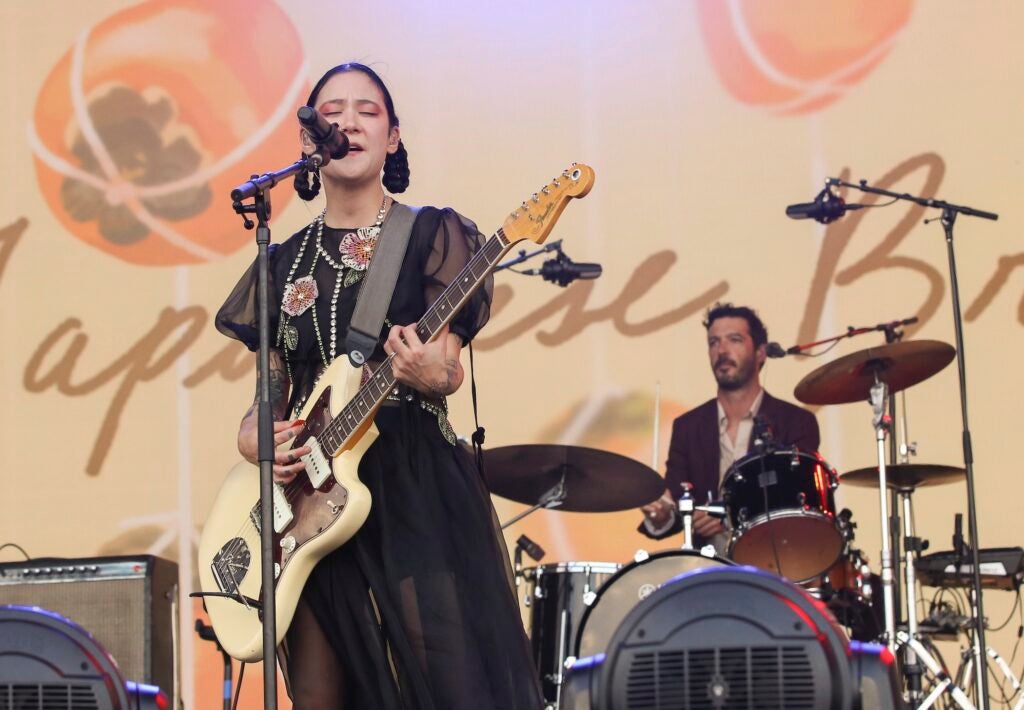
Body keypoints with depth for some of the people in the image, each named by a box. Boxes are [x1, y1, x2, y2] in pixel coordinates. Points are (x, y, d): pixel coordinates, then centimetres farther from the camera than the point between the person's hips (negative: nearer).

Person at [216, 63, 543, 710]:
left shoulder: (431, 236, 3)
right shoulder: (284, 262, 14)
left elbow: (448, 369, -6)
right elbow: (271, 393, 17)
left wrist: (432, 375, -28)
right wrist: (254, 436, -5)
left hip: (417, 491, -4)